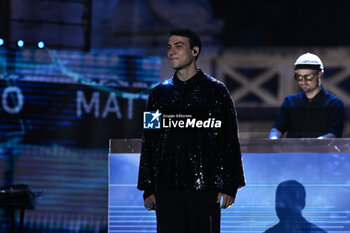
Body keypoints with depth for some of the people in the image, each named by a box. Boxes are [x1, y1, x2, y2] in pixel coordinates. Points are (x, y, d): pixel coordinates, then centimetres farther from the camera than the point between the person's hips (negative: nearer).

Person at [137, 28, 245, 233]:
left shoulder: (216, 91, 4)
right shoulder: (160, 93, 13)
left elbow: (230, 140, 1)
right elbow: (149, 143, 15)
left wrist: (228, 186, -6)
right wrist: (148, 188, 9)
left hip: (204, 187, -3)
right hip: (167, 189, 3)